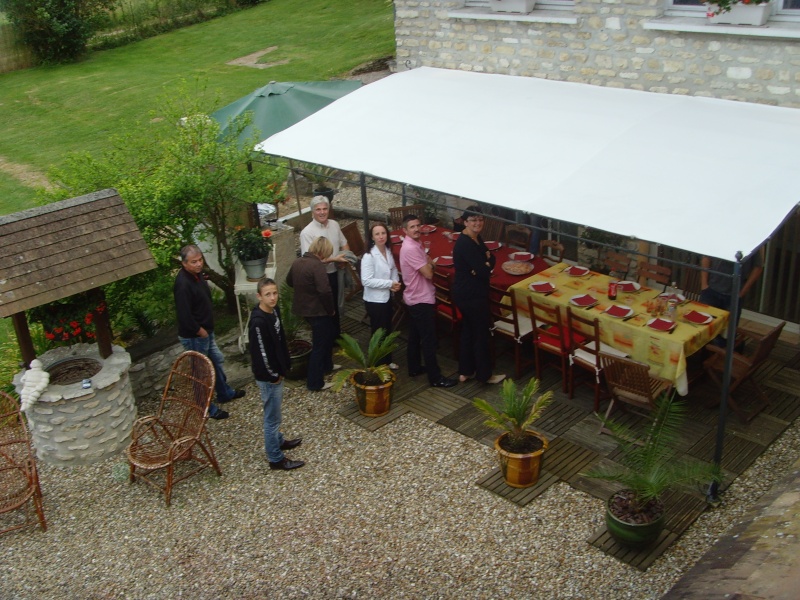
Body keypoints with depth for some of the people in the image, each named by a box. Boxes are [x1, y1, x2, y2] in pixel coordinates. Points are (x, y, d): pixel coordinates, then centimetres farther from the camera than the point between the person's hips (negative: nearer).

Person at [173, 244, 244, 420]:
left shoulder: (197, 274, 1)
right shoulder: (183, 284, -29)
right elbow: (184, 315, -31)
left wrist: (207, 329, 12)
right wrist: (200, 331, -17)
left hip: (206, 331, 10)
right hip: (194, 337, -10)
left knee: (217, 360, 24)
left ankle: (225, 393, 44)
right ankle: (207, 408, 20)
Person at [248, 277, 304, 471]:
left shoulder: (274, 310, -1)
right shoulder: (258, 322, -29)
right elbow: (261, 353, -25)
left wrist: (283, 368, 13)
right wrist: (273, 375, -14)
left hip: (277, 372, 9)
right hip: (268, 377, -9)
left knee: (274, 413, 27)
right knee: (272, 417, 5)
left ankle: (278, 441, 47)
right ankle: (276, 459, 18)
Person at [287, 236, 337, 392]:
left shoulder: (297, 262, 3)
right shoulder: (317, 265, -23)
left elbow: (289, 281, 20)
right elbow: (325, 291, -30)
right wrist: (331, 309, -14)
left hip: (302, 307, 9)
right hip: (317, 310, -9)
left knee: (330, 332, 28)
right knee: (319, 345, 2)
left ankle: (326, 365, 42)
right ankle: (315, 383, 9)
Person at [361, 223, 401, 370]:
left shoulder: (388, 251, 1)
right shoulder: (369, 256, -23)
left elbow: (393, 269, 14)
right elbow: (366, 280, -26)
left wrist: (396, 282, -8)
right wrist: (389, 283, -24)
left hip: (387, 297, 8)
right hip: (374, 300, -8)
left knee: (387, 330, 20)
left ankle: (387, 361, 36)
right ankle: (379, 364, 22)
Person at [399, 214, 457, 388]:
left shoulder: (415, 244, 8)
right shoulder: (410, 248, -25)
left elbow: (426, 264, 18)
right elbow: (428, 273, -25)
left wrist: (428, 263, -4)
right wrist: (429, 264, -5)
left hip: (415, 298, 10)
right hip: (422, 299, -10)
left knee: (415, 335, 20)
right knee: (429, 339, -3)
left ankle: (415, 367, 33)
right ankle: (435, 377, 4)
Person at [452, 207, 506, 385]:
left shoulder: (476, 238, 6)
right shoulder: (465, 244, -24)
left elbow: (491, 258, 5)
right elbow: (484, 271, -27)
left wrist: (486, 262, -16)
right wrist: (486, 265, -6)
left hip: (467, 293, 10)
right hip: (471, 295, -10)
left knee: (468, 331, 18)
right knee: (481, 333, 4)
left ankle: (465, 372, 30)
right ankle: (484, 375, 19)